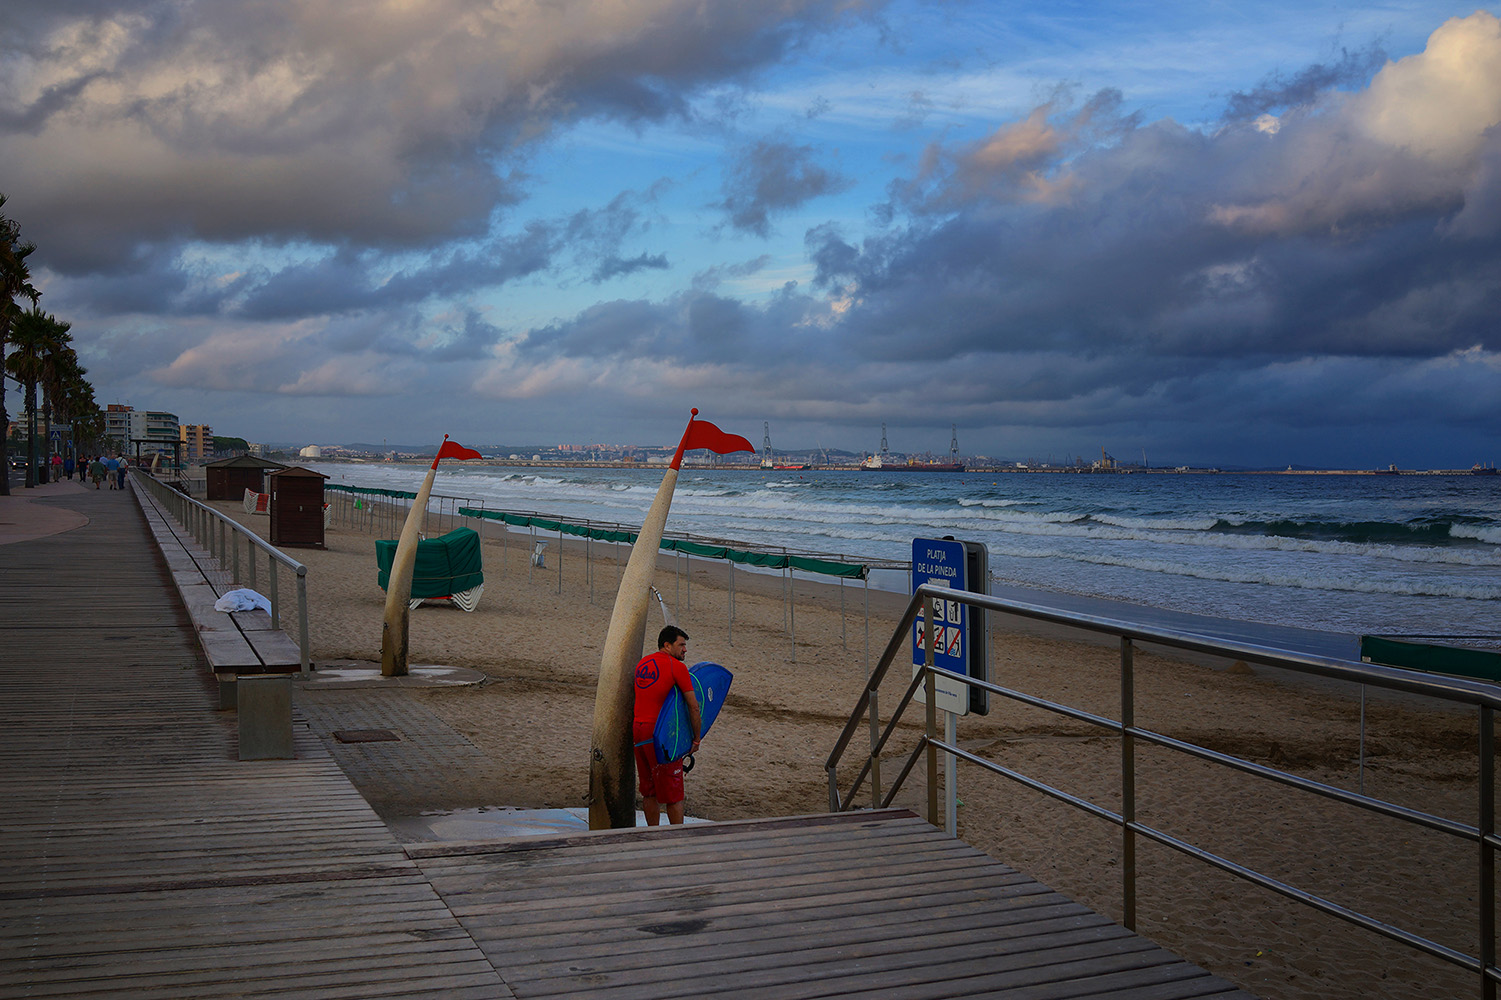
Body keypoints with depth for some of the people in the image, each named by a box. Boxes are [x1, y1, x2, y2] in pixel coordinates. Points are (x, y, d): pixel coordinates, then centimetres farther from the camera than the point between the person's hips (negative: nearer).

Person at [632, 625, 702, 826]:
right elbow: (693, 706, -10)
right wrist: (696, 739, -2)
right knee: (673, 794, 0)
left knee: (649, 792, 14)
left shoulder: (642, 664, 15)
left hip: (637, 729, 7)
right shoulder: (677, 667, -8)